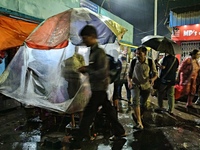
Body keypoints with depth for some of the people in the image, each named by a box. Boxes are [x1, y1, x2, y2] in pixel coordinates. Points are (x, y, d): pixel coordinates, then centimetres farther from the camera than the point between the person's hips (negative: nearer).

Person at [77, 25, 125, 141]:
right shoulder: (93, 51, 10)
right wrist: (86, 69, 3)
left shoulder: (99, 52, -19)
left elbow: (102, 73, -24)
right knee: (109, 110, 15)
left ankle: (84, 137, 17)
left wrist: (87, 70, -18)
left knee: (88, 113, 1)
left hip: (99, 88, -9)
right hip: (99, 88, 9)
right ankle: (119, 132, 27)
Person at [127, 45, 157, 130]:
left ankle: (136, 115, 44)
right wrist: (129, 81, -14)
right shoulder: (133, 62, -8)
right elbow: (129, 73, 4)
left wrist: (153, 79, -22)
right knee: (135, 101, -24)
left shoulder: (150, 62, -10)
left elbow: (155, 73, 0)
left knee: (142, 105, 13)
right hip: (135, 85, -1)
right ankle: (139, 123, -20)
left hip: (146, 86, 1)